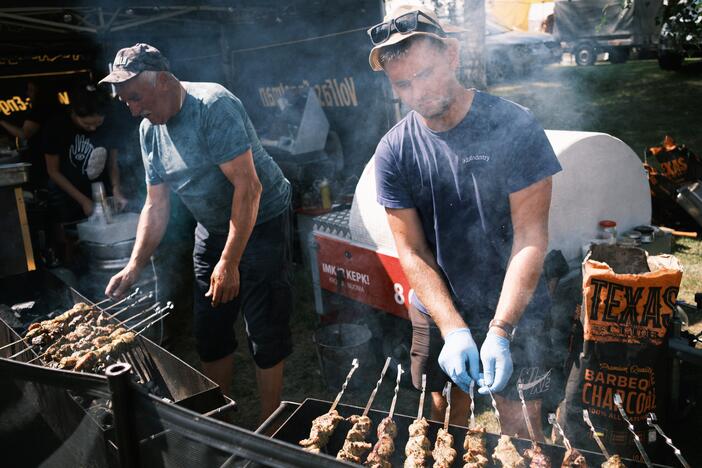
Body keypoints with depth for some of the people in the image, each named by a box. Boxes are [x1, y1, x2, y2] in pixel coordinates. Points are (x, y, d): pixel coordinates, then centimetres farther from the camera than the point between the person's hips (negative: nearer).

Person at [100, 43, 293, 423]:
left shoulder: (213, 106, -22)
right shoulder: (149, 130, 3)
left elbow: (248, 186, -27)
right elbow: (156, 205, 7)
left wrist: (229, 262, -26)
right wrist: (134, 266, -2)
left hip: (261, 221, -7)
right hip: (211, 229, 8)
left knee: (265, 334, -4)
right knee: (209, 333, 12)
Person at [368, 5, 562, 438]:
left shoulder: (514, 126, -16)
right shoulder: (394, 151, -9)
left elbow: (531, 237, -17)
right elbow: (412, 251, -9)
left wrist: (499, 331, -24)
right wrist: (454, 330, -19)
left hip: (513, 306, -2)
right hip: (436, 307, 2)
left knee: (520, 420, 5)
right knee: (444, 408, 16)